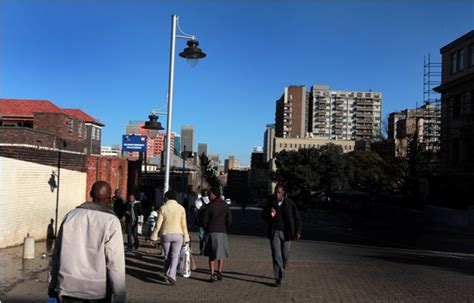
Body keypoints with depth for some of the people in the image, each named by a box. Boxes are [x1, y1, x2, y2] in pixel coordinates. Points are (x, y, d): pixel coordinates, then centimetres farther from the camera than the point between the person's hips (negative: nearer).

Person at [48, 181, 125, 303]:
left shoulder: (71, 215, 1)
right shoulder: (111, 221, -11)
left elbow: (57, 253, 6)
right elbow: (116, 263, -16)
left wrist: (52, 286, 17)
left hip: (69, 288, 3)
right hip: (98, 291, -3)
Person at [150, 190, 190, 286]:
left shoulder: (163, 208, -4)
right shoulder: (181, 208, -2)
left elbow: (158, 224, -4)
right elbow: (184, 225, -3)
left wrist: (154, 236, 3)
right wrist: (186, 237, 4)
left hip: (166, 235, 0)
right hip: (178, 235, 0)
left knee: (167, 256, 14)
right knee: (175, 256, 2)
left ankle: (167, 274, 21)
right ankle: (171, 275, -16)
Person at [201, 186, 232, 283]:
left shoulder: (210, 206, -7)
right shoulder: (225, 205, 0)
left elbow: (204, 220, -5)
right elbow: (229, 219, -1)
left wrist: (207, 229, 13)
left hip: (211, 232, -1)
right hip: (222, 232, 1)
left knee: (211, 255, 8)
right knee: (221, 253, 16)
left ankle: (212, 275, 3)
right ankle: (219, 273, 8)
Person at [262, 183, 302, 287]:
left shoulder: (290, 203, -4)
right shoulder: (270, 203, -2)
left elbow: (297, 218, 0)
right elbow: (264, 214, 10)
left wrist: (298, 231, -9)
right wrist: (270, 216, -13)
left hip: (286, 232, 0)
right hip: (274, 232, 0)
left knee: (285, 255, 8)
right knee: (276, 255, -7)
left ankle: (281, 272, 33)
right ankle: (278, 278, -5)